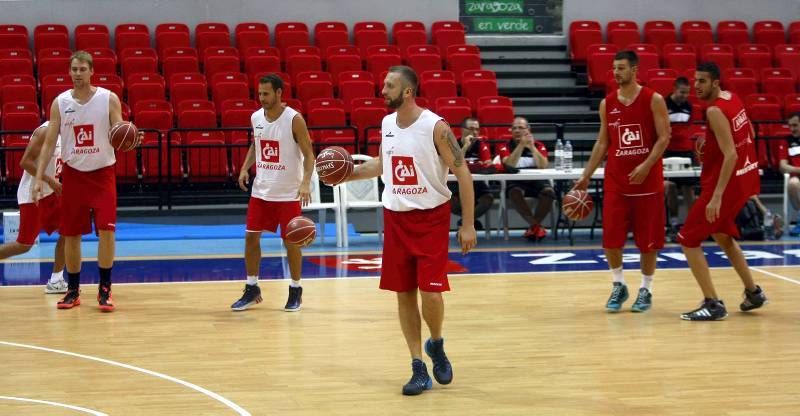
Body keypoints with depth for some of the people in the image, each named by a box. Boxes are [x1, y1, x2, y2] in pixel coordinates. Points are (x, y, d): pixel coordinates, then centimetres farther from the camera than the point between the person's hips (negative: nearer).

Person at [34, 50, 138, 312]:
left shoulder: (109, 99, -6)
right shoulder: (60, 103, -1)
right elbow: (49, 143, 0)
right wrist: (39, 178, -7)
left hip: (103, 172, -2)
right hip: (73, 173, 2)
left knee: (106, 229, -10)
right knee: (71, 234, 5)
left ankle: (105, 289, 0)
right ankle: (73, 290, 18)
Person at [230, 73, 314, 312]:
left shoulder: (294, 120, -15)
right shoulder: (256, 117, 2)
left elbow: (309, 154, -14)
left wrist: (305, 182, -27)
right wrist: (245, 168, 4)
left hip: (288, 193, -5)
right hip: (261, 191, 5)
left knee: (290, 241, 2)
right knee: (251, 237, 4)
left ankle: (295, 290, 17)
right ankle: (252, 289, 16)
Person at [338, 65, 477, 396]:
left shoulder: (435, 127, -16)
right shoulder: (387, 124, 3)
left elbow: (462, 173, -12)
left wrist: (468, 225, -14)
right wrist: (349, 174, 9)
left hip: (431, 218, -5)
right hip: (396, 218, 6)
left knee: (431, 292, -12)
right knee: (404, 293, 5)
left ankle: (436, 344, 19)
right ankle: (418, 368, 13)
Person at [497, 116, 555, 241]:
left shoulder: (539, 145, 11)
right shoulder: (506, 147, 8)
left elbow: (543, 166, -6)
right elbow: (509, 165, -13)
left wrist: (532, 147, -13)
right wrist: (521, 145, -15)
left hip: (537, 180, 1)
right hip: (516, 182, -1)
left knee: (549, 191, -31)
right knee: (515, 192, -37)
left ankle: (533, 225, -22)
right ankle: (536, 225, -32)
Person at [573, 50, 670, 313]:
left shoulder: (653, 100, -5)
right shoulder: (607, 103, 6)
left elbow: (664, 137, -8)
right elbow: (602, 142, 12)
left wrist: (646, 165, -21)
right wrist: (586, 175, 6)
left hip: (648, 180, -3)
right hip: (615, 181, 3)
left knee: (647, 239, 3)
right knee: (611, 237, -2)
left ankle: (646, 289, 15)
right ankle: (618, 286, 16)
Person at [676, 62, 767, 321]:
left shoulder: (715, 111, -20)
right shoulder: (732, 98, 7)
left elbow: (731, 156, -27)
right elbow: (750, 136, 20)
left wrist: (716, 196, -30)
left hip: (728, 182, -9)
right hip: (745, 177, 9)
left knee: (688, 240, -4)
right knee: (722, 235, 28)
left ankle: (713, 304, -8)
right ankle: (753, 292, 34)